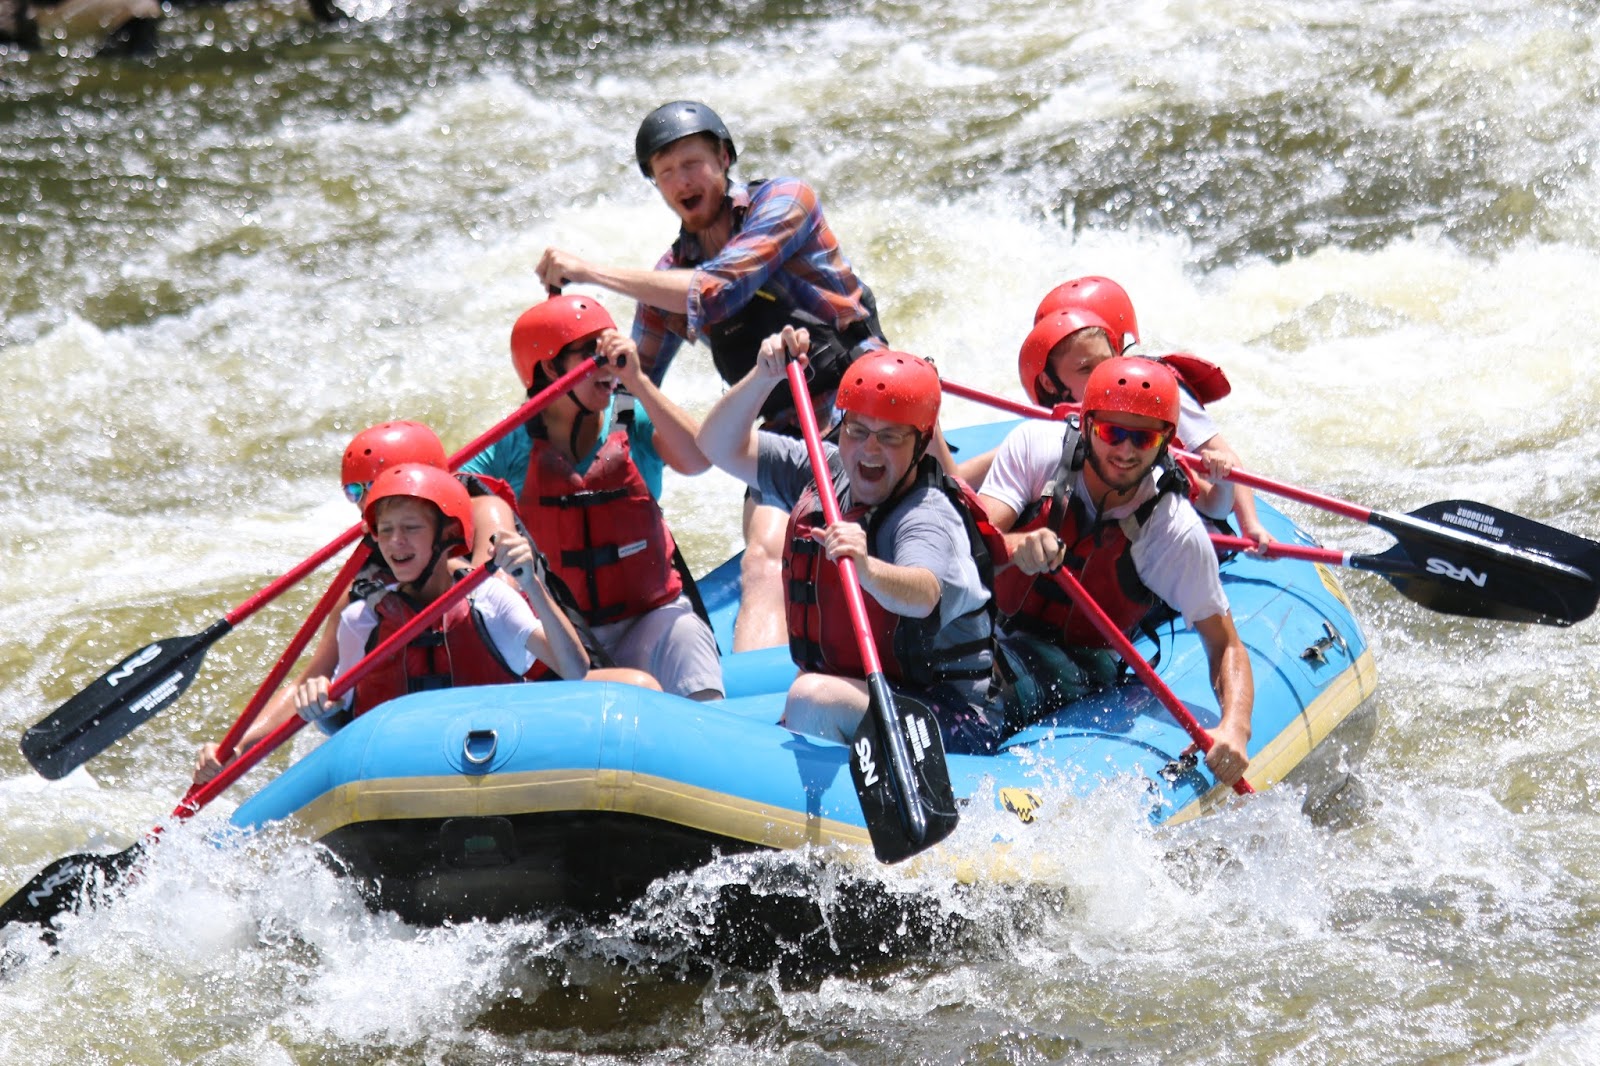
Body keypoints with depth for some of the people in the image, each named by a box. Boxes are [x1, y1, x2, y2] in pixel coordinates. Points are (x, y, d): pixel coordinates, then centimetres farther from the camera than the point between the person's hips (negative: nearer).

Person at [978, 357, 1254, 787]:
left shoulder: (1177, 533, -13)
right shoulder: (1035, 446, -11)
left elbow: (1225, 646, -9)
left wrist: (1235, 728, -29)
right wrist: (1014, 546, -43)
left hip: (1080, 665, -2)